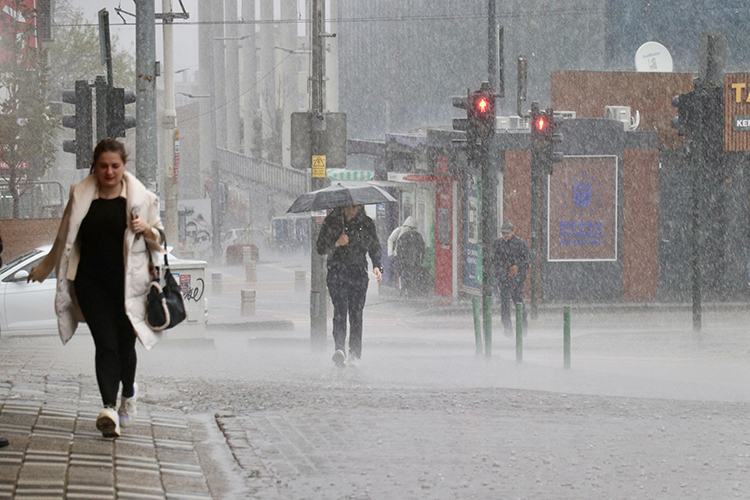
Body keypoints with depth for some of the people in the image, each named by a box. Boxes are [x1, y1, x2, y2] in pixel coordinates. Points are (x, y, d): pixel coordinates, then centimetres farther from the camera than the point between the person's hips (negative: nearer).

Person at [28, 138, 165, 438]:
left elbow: (159, 239, 12)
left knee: (125, 343, 4)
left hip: (127, 282, 0)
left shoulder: (140, 197, 4)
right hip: (91, 283, 0)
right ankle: (109, 409, -19)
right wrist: (44, 268, 30)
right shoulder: (81, 196, 7)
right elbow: (65, 238, 21)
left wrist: (146, 230, -11)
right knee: (105, 343, -11)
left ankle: (128, 392, 34)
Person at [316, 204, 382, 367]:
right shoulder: (331, 222, 4)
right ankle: (339, 349, -31)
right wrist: (336, 244, -15)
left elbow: (375, 247, 18)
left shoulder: (367, 224, 10)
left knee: (356, 313, -2)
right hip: (337, 272, -2)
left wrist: (377, 266, 1)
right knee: (340, 309, -18)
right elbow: (320, 248, 3)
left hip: (359, 273, 2)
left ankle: (354, 355, 4)